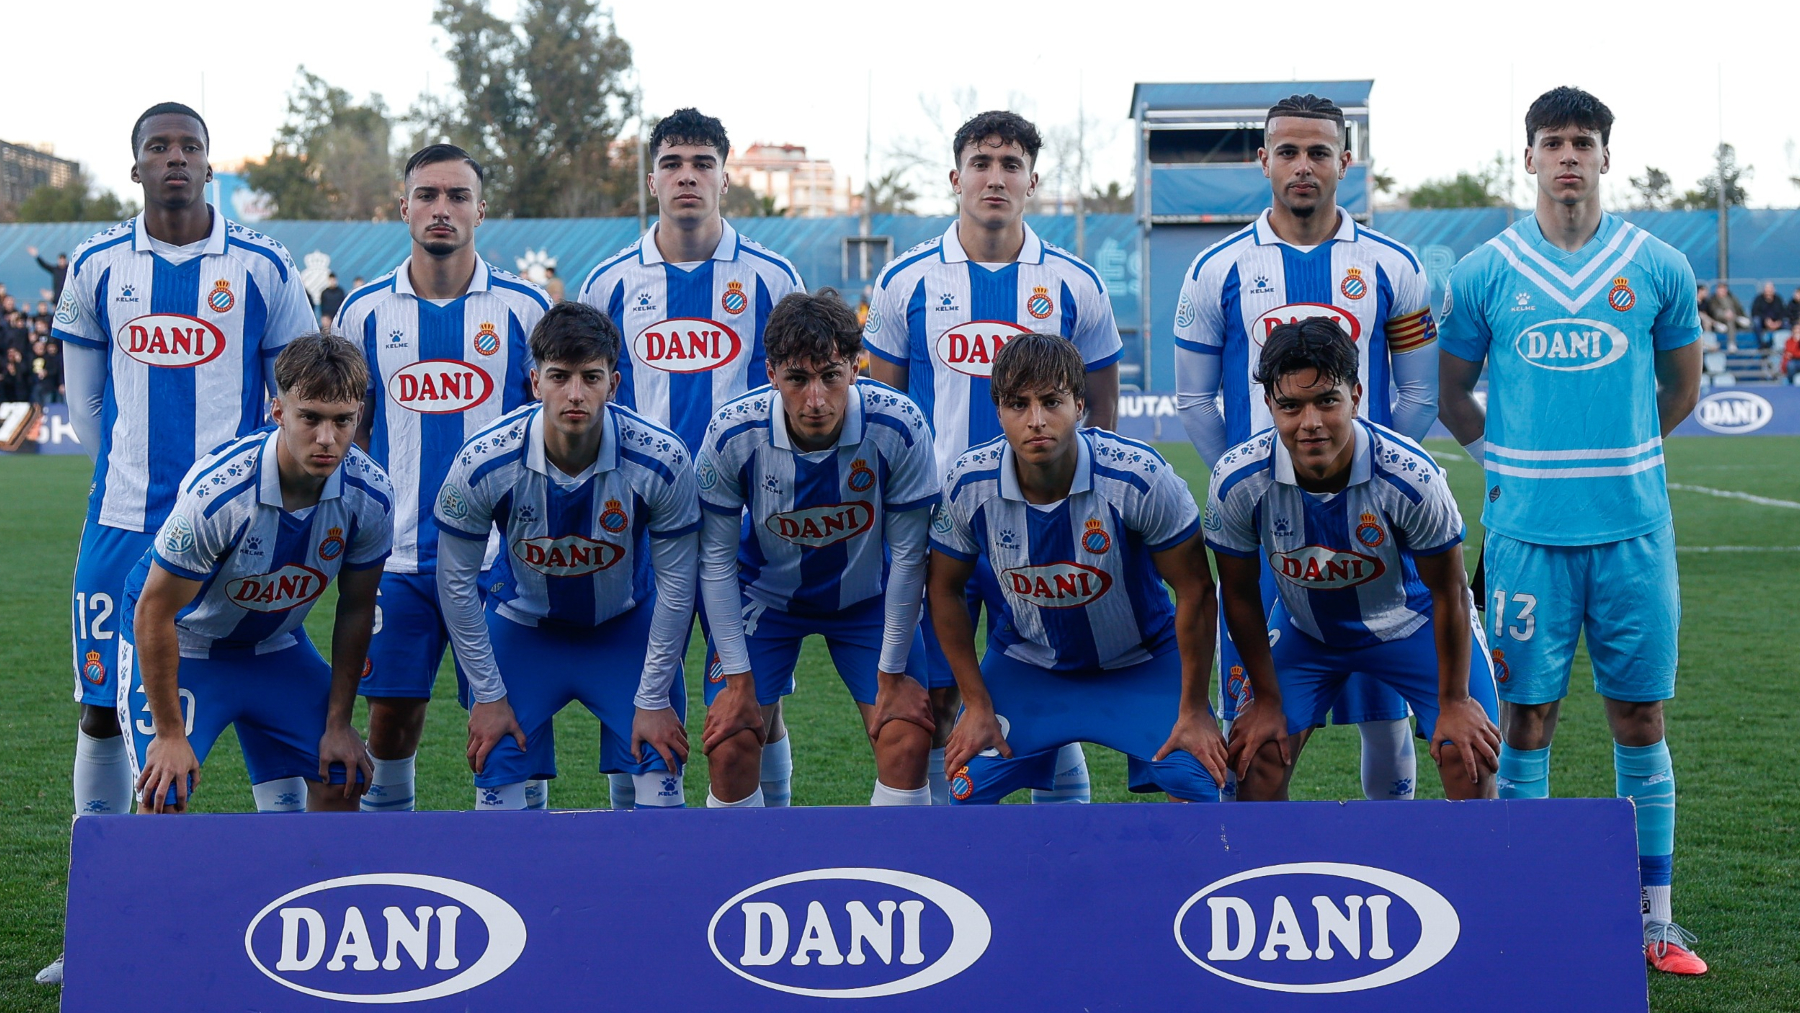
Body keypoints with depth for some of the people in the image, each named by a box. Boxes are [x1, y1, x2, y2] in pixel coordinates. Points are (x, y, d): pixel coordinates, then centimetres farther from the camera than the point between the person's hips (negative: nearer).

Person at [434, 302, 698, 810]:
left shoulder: (663, 460, -27)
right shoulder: (482, 464, -28)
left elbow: (675, 581, -14)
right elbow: (455, 580, -13)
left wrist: (654, 699, -11)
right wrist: (488, 694, -9)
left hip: (628, 626, 0)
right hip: (522, 626, 0)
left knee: (660, 785, -8)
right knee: (497, 793, -6)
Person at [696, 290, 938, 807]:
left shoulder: (899, 427, -29)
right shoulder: (732, 435, -27)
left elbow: (907, 555, -17)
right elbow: (716, 558, -14)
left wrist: (892, 676, -13)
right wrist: (738, 679, -14)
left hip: (867, 596, 0)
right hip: (764, 594, 0)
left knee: (906, 741, -12)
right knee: (730, 746, -11)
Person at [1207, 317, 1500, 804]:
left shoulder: (1411, 476, -33)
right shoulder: (1237, 481, -28)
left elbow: (1448, 592, -17)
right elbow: (1240, 594, -10)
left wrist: (1453, 702, -8)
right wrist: (1266, 700, -3)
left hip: (1411, 623, -1)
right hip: (1304, 629, 2)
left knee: (1471, 760, -10)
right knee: (1257, 755, -8)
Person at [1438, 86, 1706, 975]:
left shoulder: (1658, 268, 4)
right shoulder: (1485, 274, 2)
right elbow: (1449, 393, 13)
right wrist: (1509, 456, 9)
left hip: (1632, 525, 1)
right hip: (1527, 527, -1)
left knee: (1640, 714, 5)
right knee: (1526, 714, 2)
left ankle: (1653, 919, 14)